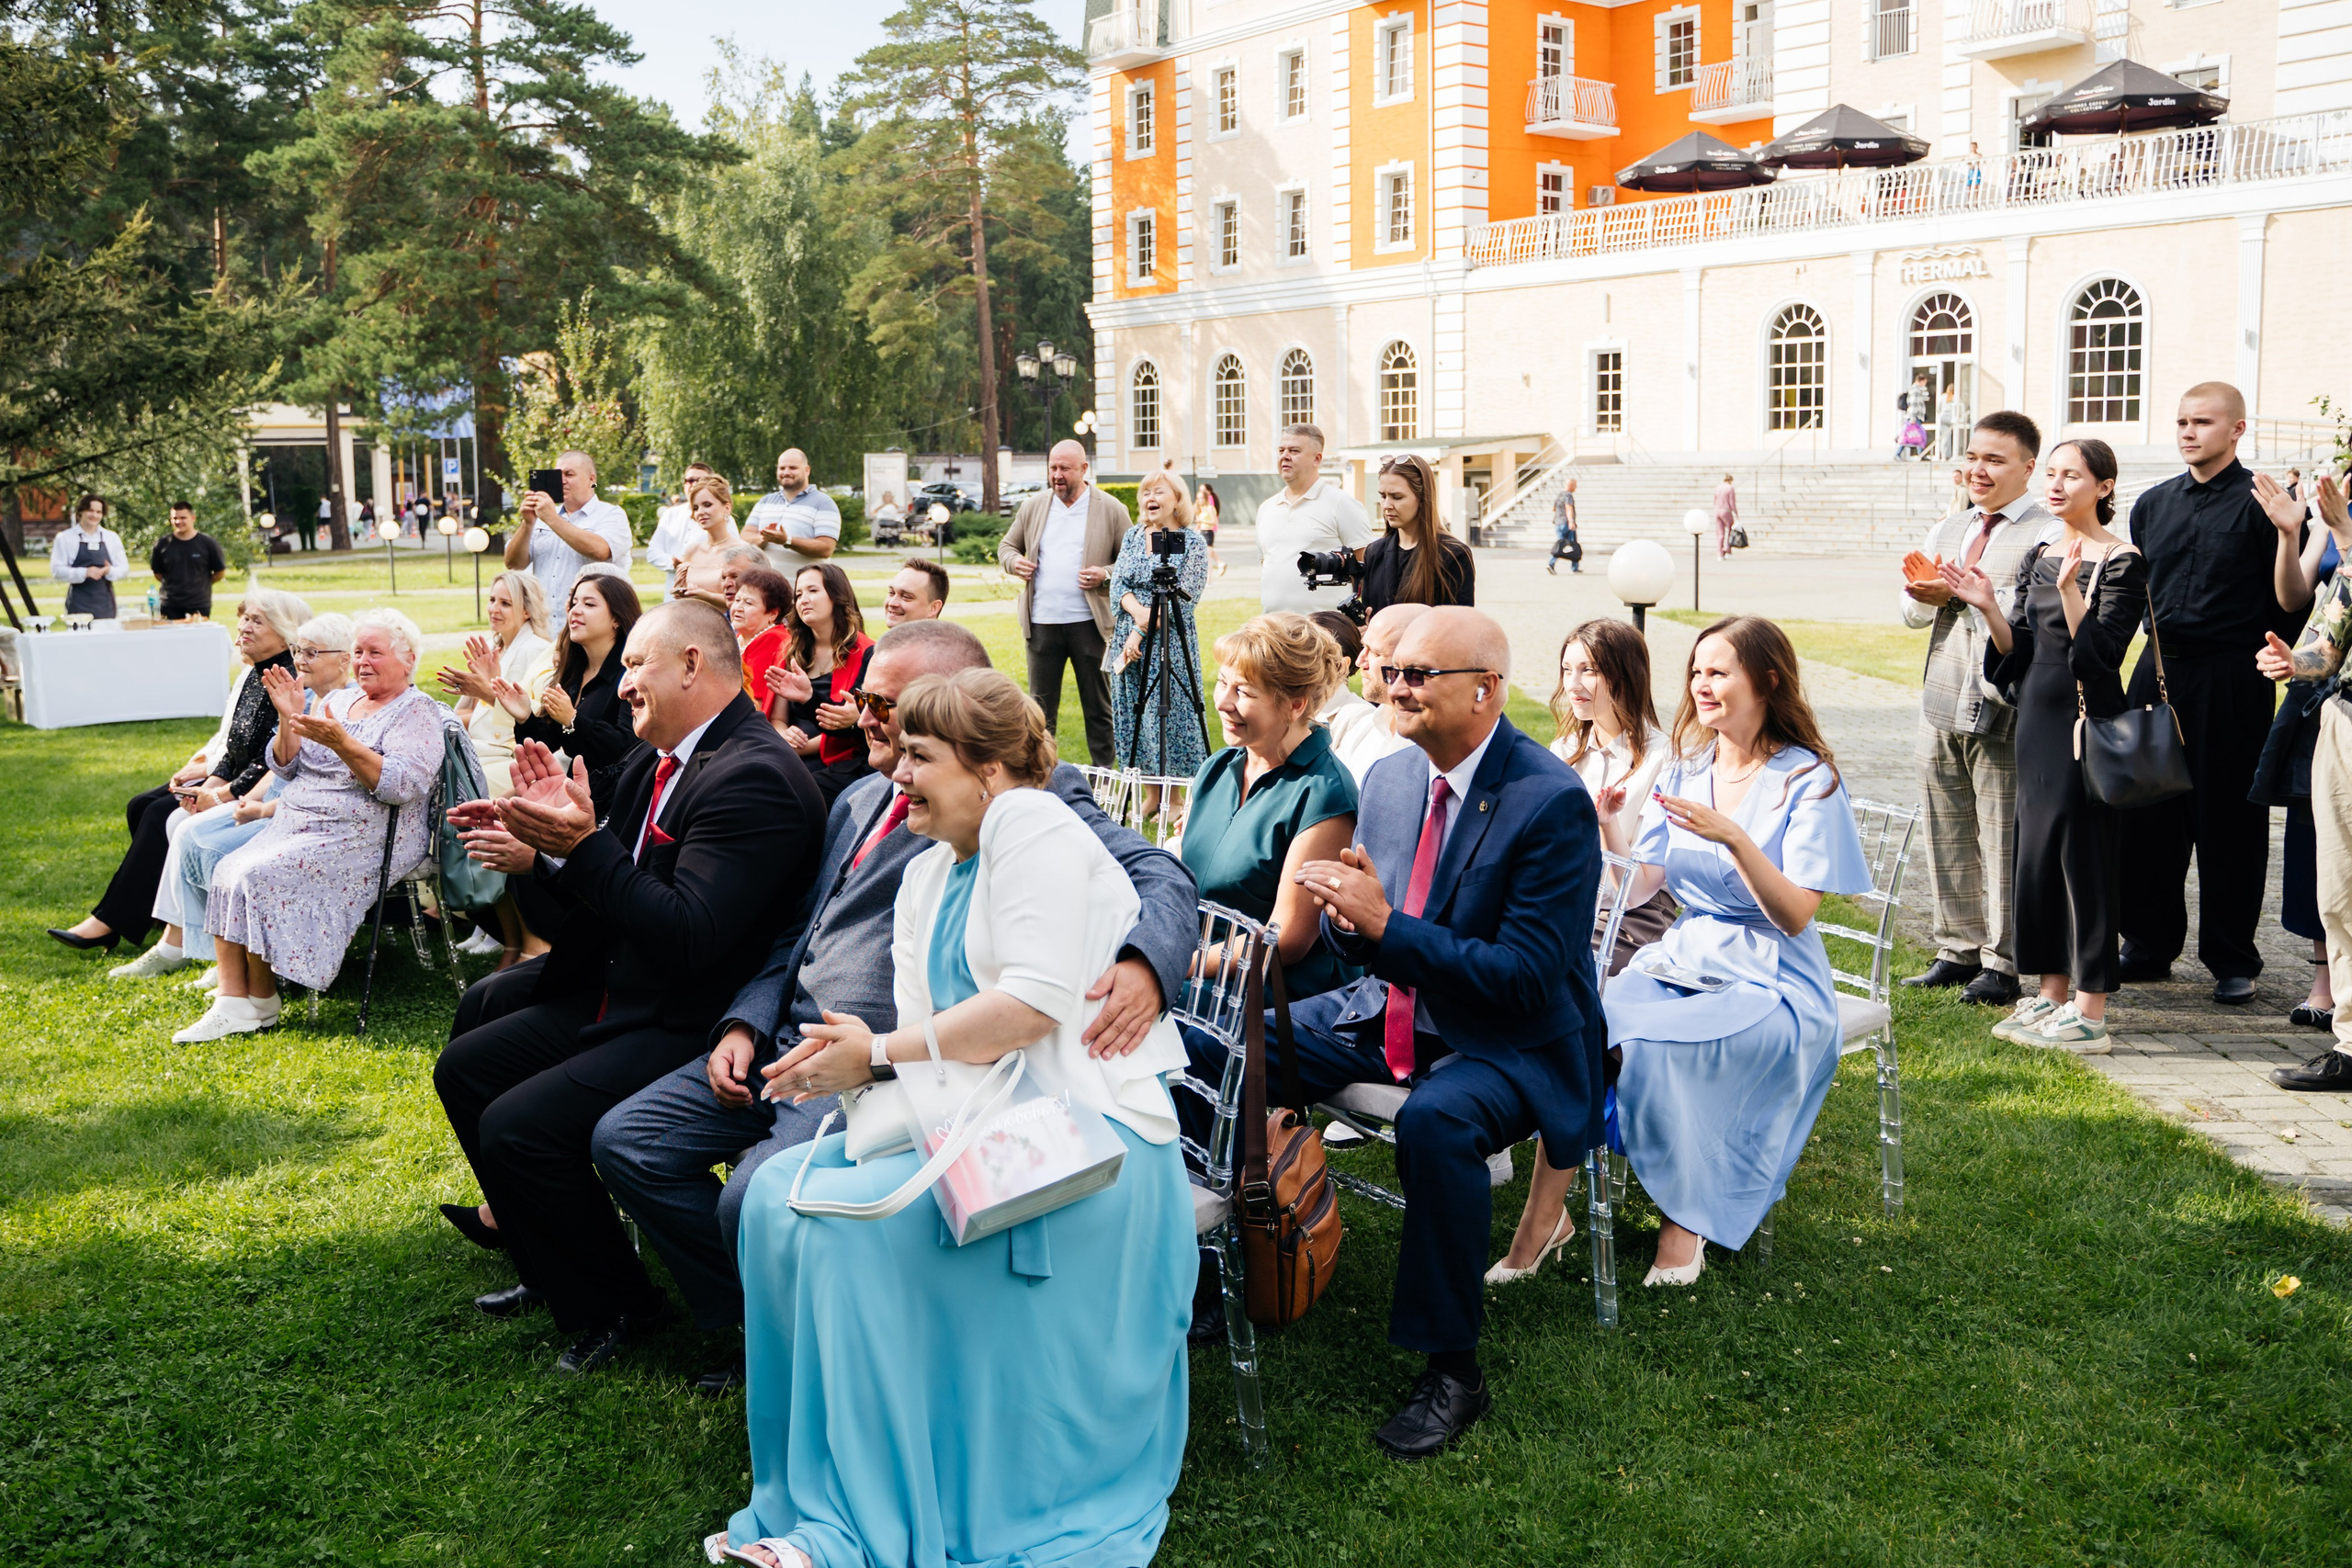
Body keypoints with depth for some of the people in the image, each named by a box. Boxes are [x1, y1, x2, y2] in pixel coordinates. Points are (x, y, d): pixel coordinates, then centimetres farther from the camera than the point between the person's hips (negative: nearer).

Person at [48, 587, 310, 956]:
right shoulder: (251, 674, 10)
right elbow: (233, 745, 12)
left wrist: (222, 795, -23)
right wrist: (212, 782, -5)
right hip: (227, 780, 10)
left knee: (163, 815, -18)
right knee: (141, 807, 2)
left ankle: (109, 922, -8)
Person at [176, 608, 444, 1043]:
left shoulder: (418, 712, -3)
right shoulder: (336, 701, 18)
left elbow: (404, 785, -20)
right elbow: (286, 769, 15)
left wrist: (340, 742, -27)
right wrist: (289, 720, -3)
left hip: (363, 839, -7)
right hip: (296, 826, 7)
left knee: (261, 876, -24)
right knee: (227, 873, -16)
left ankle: (261, 1003, -9)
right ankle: (231, 1003, -16)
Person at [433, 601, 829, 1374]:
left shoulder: (754, 778, -23)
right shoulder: (658, 759, 9)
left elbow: (686, 938, -29)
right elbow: (610, 895, 17)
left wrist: (582, 845, -29)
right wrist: (540, 853, 1)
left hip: (691, 1028, -10)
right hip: (622, 993, 11)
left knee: (517, 1128, -20)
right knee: (463, 1066, 13)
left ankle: (613, 1307, 4)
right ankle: (552, 1264, 27)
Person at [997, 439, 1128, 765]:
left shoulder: (1111, 510, 1)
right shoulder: (1033, 506, 10)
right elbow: (1006, 546, 19)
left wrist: (1106, 575, -14)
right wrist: (1014, 561, -3)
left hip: (1089, 623, -2)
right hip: (1042, 622, 2)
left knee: (1098, 706, 5)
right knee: (1040, 706, 6)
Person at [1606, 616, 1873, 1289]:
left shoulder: (1808, 778, -5)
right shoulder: (1685, 767, 12)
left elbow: (1795, 916, -13)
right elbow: (1639, 882, 5)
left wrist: (1734, 837, -26)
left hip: (1769, 981, -5)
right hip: (1679, 958, 5)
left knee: (1660, 1041, -33)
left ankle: (1685, 1220, -14)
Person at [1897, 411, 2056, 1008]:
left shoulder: (2048, 535, -5)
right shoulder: (1946, 532, 18)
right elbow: (1912, 612, 13)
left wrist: (1965, 592, -19)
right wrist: (1923, 594, -9)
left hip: (2003, 709, -7)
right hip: (1943, 706, 7)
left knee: (2003, 839, -1)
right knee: (1948, 835, 12)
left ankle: (2002, 964, 8)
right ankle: (1958, 951, 23)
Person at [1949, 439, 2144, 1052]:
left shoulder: (2122, 561, -9)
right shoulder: (2038, 557, 12)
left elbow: (2102, 652, -17)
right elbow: (2017, 651, 10)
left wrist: (2070, 590, -28)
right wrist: (1986, 607, -5)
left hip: (2089, 718, -7)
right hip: (2037, 714, 8)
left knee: (2083, 852, -5)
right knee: (2036, 846, 11)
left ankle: (2090, 1015, 1)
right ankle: (2052, 994, 22)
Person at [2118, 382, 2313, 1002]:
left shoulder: (2260, 503, -4)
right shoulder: (2154, 503, 13)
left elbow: (2291, 605, -11)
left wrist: (2289, 537, -23)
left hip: (2231, 678, -5)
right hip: (2159, 670, 5)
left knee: (2228, 819, 1)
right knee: (2146, 815, 8)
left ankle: (2233, 961, 12)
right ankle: (2149, 945, 22)